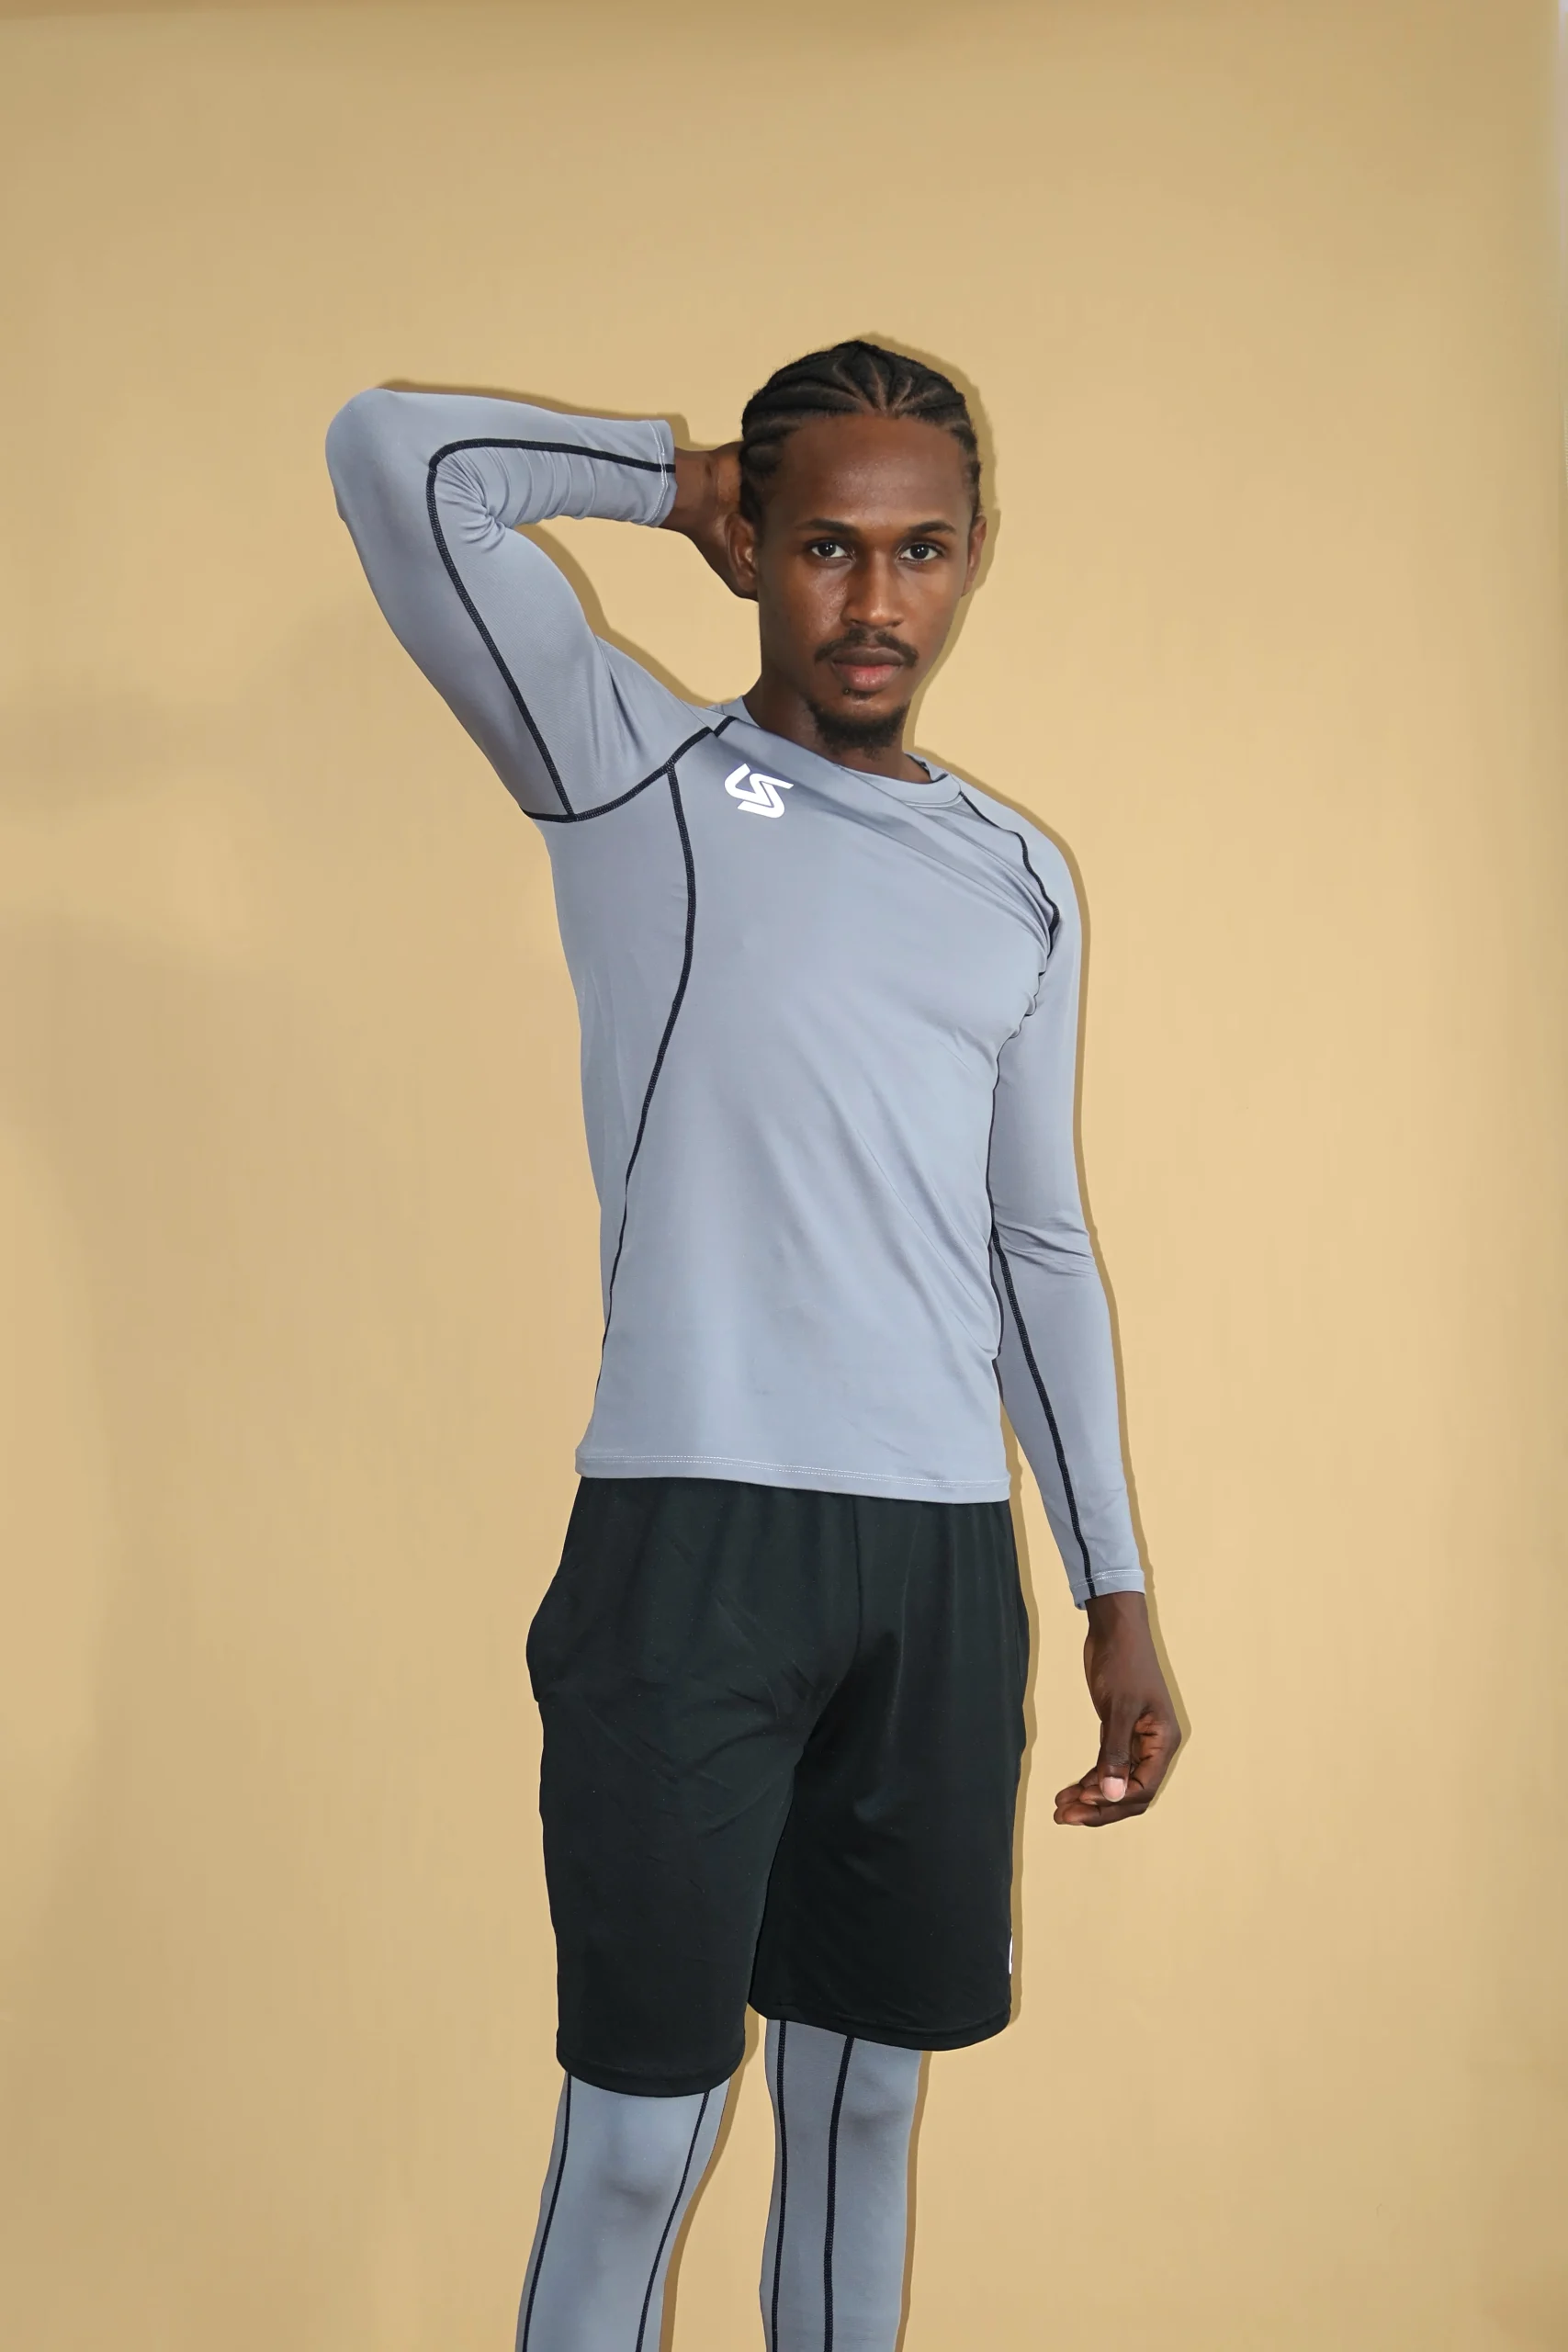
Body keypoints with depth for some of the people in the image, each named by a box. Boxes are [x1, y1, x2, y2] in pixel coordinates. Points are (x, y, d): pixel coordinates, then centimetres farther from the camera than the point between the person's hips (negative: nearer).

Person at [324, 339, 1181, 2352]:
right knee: (640, 2130, -1)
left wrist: (1119, 1597, 14)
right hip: (692, 1529, -4)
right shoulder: (638, 776, 2)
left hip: (946, 1554, 5)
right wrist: (684, 475, 5)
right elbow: (392, 454, -9)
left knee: (863, 2092, 15)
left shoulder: (1021, 882, 15)